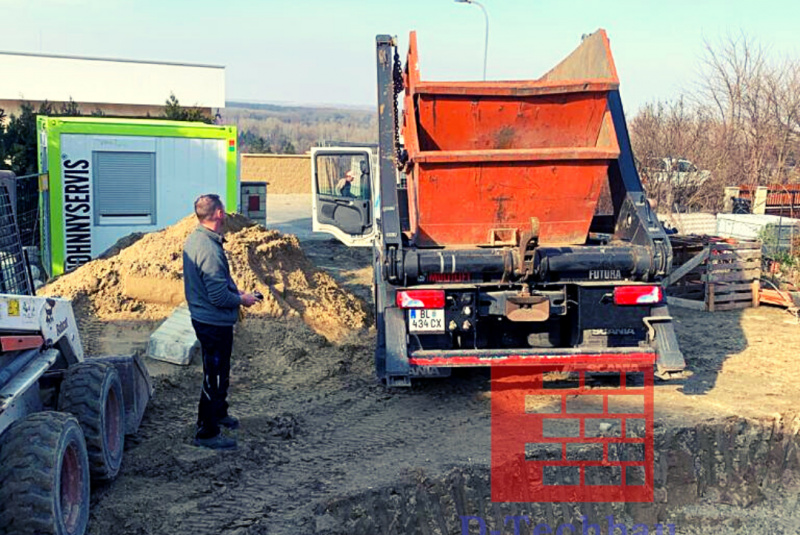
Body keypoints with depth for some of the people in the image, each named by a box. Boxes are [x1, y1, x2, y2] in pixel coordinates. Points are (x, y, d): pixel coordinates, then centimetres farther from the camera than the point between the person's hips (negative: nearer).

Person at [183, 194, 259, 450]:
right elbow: (219, 296, -27)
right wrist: (242, 300, -11)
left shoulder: (193, 240, 4)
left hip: (202, 318, 10)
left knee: (219, 370, 27)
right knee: (214, 376, 2)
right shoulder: (210, 249, -28)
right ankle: (207, 433, 14)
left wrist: (235, 292, 13)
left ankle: (219, 413, 45)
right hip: (215, 323, -10)